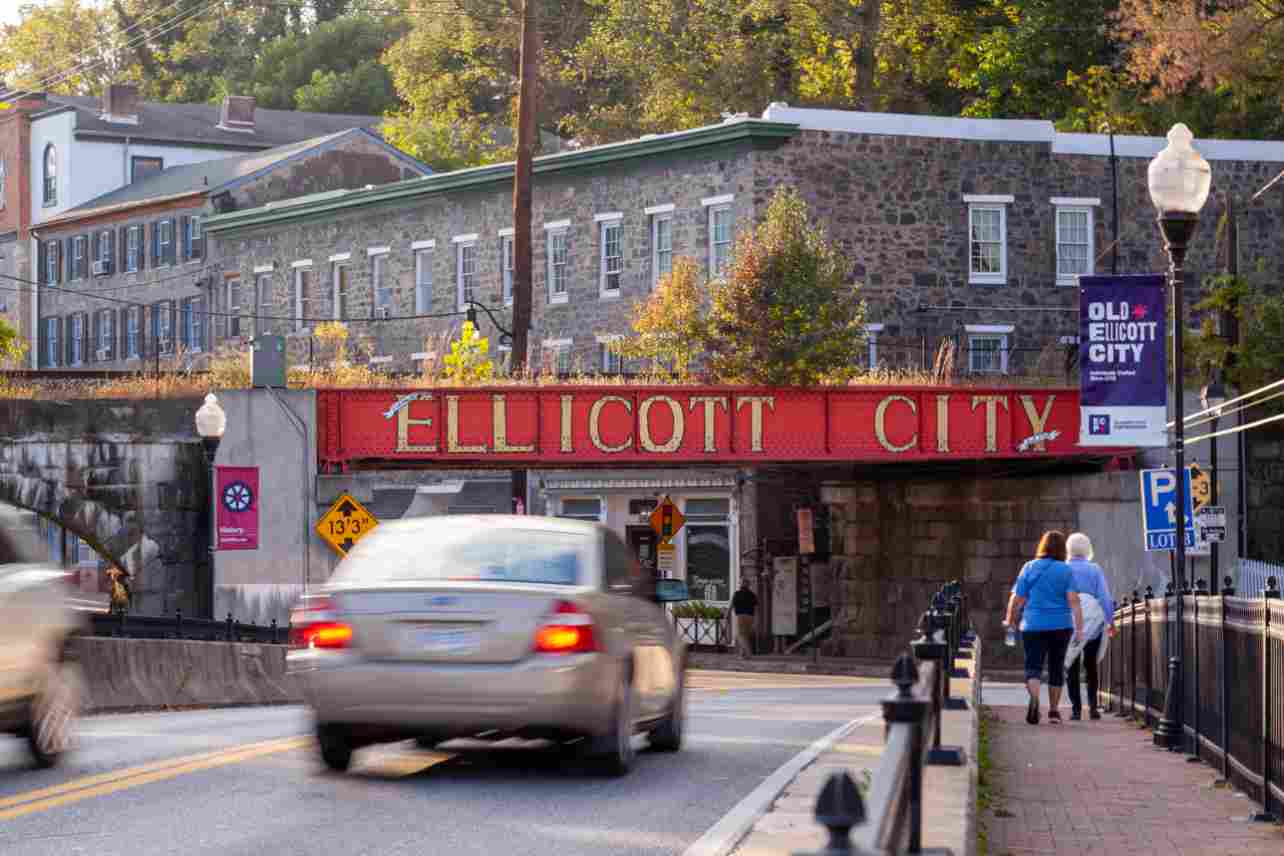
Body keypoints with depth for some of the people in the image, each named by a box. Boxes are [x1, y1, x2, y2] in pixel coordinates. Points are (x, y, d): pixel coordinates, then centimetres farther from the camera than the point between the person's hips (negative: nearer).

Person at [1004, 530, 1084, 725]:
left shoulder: (1029, 568, 2)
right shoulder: (1066, 570, 0)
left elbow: (1017, 599, 1)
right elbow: (1073, 599, -10)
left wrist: (1010, 620, 16)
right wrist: (1079, 627, -13)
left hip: (1034, 625, -1)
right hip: (1061, 626, 1)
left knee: (1033, 667, -3)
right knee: (1056, 668, 14)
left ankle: (1034, 698, -31)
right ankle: (1053, 711, 22)